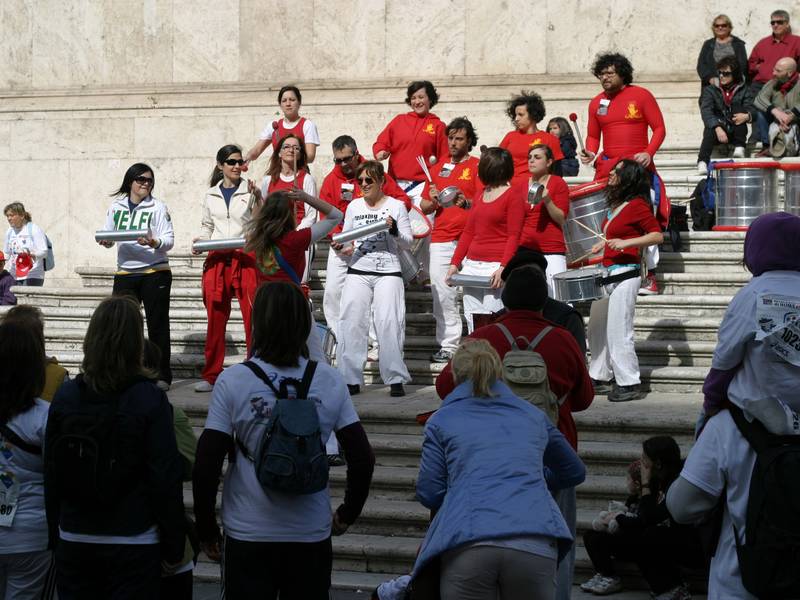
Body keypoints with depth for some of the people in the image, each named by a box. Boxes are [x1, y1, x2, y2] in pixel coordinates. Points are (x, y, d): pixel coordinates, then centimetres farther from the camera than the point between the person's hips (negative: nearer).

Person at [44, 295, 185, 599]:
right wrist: (174, 548, -2)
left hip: (73, 542, 3)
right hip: (134, 542, -3)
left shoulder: (66, 395, -2)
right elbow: (167, 478, -11)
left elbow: (51, 472, 3)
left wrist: (55, 535, 14)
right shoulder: (149, 399, -11)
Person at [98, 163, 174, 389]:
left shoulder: (158, 207, 1)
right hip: (125, 273, 3)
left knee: (157, 324, 1)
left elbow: (169, 240, -5)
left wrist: (154, 243, -24)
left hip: (155, 272, -3)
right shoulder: (116, 207, 10)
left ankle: (162, 376, 7)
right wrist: (105, 241, -8)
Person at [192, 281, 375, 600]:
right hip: (312, 534, 2)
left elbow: (207, 463, -8)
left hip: (248, 535, -2)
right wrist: (348, 514, 12)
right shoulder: (329, 380, -2)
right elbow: (362, 458, -2)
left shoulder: (232, 381, -7)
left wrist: (206, 529, 3)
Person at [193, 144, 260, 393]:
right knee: (215, 318, 3)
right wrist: (200, 241, 1)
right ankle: (211, 375, 9)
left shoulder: (250, 191, 6)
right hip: (216, 259, 3)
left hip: (245, 258, -2)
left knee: (253, 317, -7)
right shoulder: (211, 196, 15)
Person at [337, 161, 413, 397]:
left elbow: (407, 244, 5)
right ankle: (351, 379, -1)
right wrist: (346, 249, -3)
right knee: (351, 322, -6)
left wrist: (395, 230, -13)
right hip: (358, 272, 3)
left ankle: (396, 379, -6)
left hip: (388, 273, -3)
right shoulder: (354, 206, 13)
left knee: (389, 323, -12)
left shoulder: (396, 206, 5)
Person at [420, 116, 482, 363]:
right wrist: (433, 201, -3)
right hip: (441, 239, 4)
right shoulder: (438, 169, 17)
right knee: (442, 294, 1)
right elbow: (424, 207, 19)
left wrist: (464, 202, -25)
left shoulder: (477, 166, 3)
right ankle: (447, 345, 8)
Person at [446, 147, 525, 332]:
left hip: (496, 266, -7)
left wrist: (503, 267, -18)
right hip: (472, 265, 7)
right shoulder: (480, 195, 19)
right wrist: (455, 263, 11)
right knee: (472, 317, 0)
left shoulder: (513, 194, -2)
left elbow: (514, 235, -8)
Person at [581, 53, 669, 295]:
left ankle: (650, 276, -4)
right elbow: (592, 136, 20)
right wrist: (591, 152, -2)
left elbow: (659, 128, 0)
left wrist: (648, 153, -15)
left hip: (639, 166, -4)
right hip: (607, 168, 4)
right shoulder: (596, 103, 12)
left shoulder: (641, 96, 0)